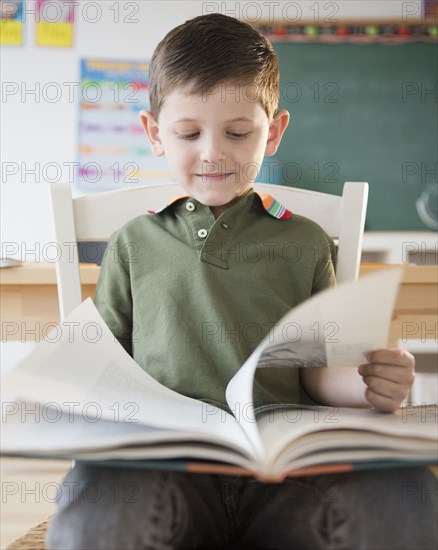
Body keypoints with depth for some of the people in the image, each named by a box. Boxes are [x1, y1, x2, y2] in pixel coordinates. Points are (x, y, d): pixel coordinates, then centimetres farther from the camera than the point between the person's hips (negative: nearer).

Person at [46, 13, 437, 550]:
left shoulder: (303, 242, 17)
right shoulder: (134, 243, 18)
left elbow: (317, 370, 15)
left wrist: (366, 383, -7)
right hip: (164, 463, 0)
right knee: (97, 502, -38)